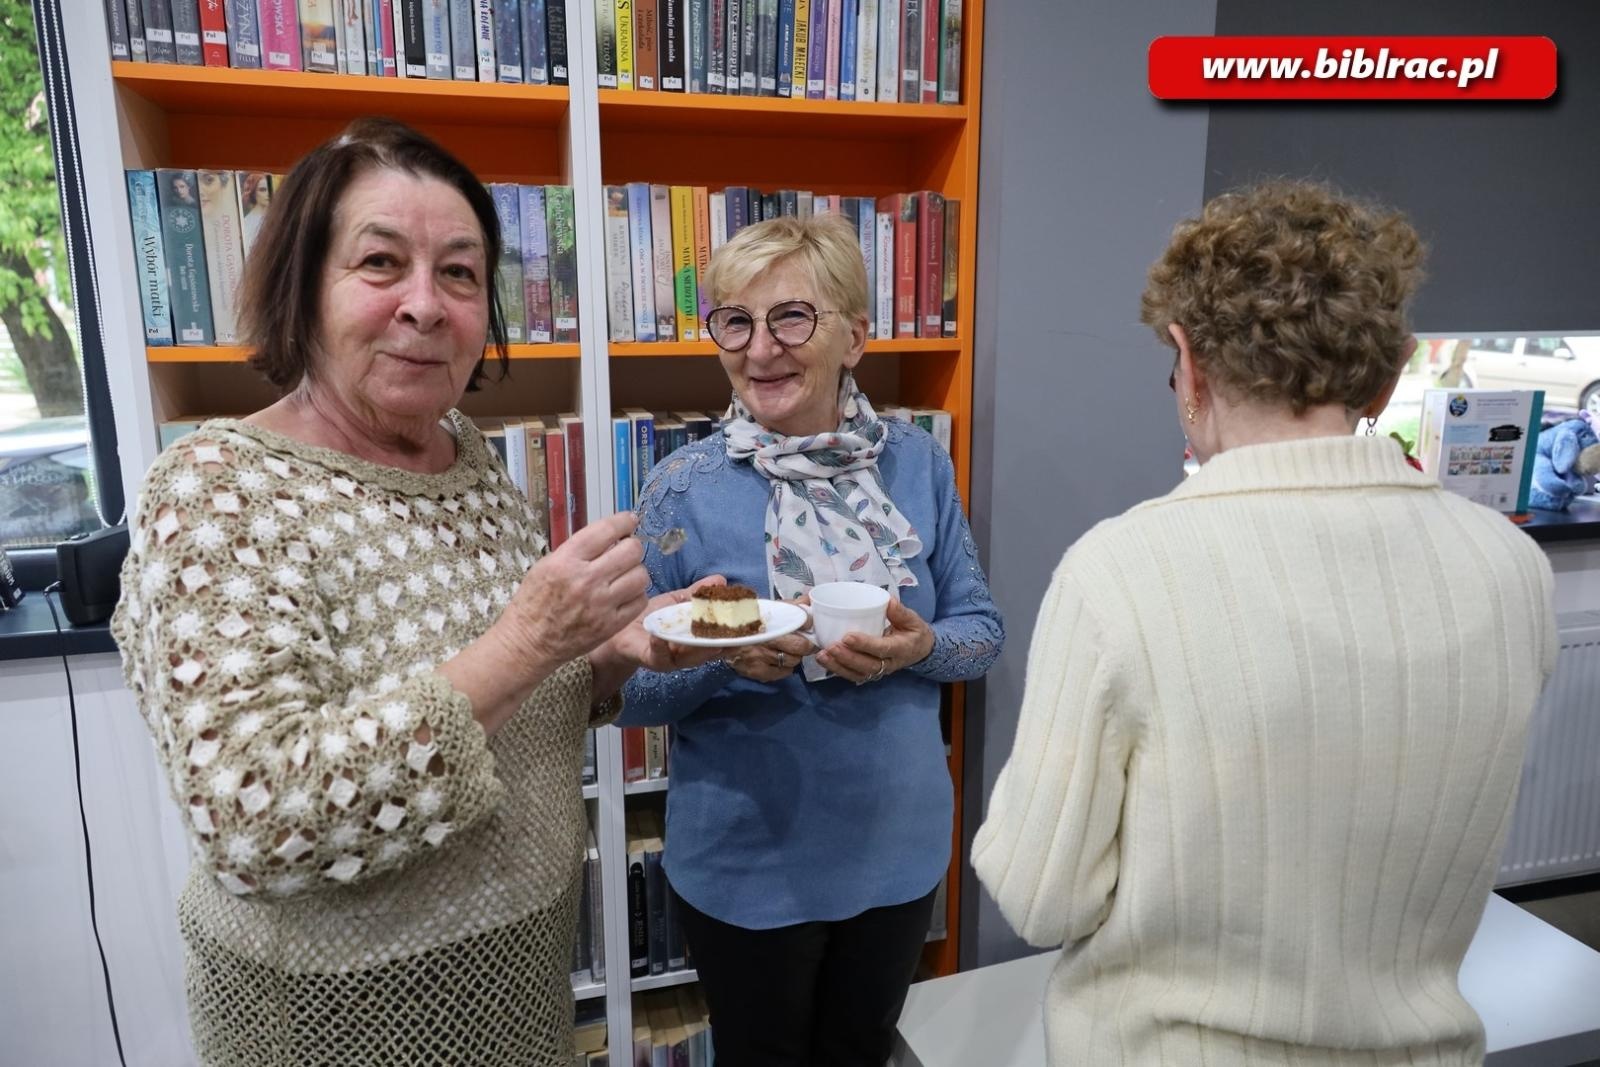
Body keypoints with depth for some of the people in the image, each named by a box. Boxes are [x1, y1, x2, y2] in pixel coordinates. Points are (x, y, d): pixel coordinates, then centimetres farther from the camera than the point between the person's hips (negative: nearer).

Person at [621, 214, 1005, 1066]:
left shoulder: (918, 464, -6)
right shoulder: (683, 487, -13)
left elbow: (982, 630, 1)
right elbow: (629, 690, -10)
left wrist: (919, 647, -20)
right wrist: (725, 657, -28)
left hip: (898, 845, 3)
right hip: (747, 860, -2)